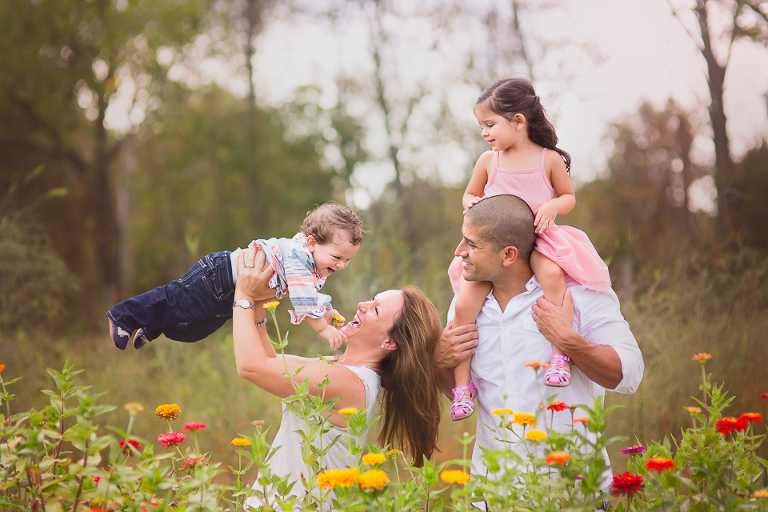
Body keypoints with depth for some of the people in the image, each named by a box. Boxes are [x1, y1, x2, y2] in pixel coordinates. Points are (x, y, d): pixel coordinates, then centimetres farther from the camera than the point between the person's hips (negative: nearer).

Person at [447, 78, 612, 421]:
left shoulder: (550, 159, 1)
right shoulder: (488, 161, 7)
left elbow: (569, 196, 12)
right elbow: (470, 193, 22)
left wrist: (552, 206, -10)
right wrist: (471, 203, -2)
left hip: (537, 240, -2)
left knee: (552, 273, -37)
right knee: (464, 305, -19)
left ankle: (560, 355, -28)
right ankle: (462, 385, -8)